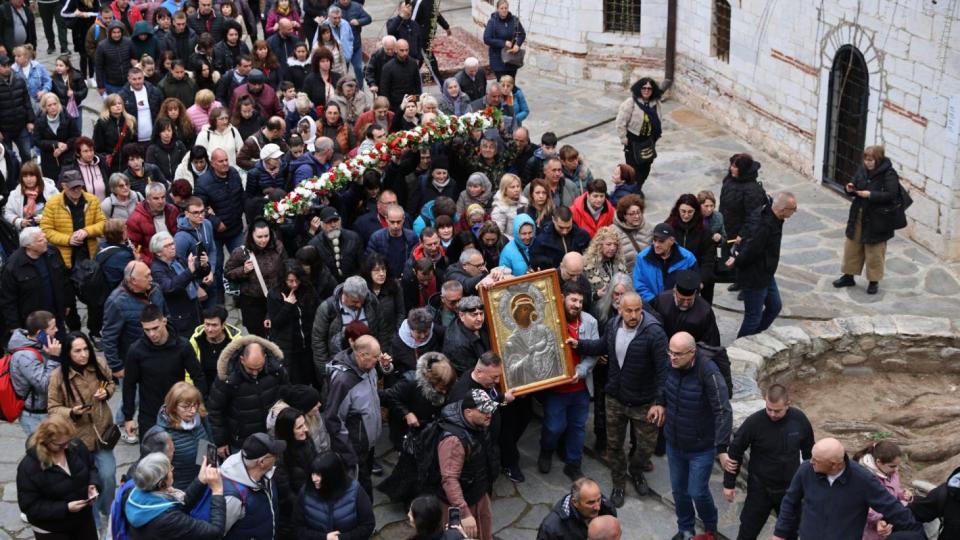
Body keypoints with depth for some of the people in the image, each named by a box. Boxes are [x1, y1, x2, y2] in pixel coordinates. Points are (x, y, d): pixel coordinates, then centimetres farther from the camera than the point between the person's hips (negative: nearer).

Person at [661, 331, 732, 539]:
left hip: (701, 447, -5)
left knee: (697, 492, 4)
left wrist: (722, 448, -34)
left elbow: (723, 412, -31)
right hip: (674, 444, 5)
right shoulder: (672, 365, -11)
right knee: (679, 489, 18)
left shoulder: (709, 373, -29)